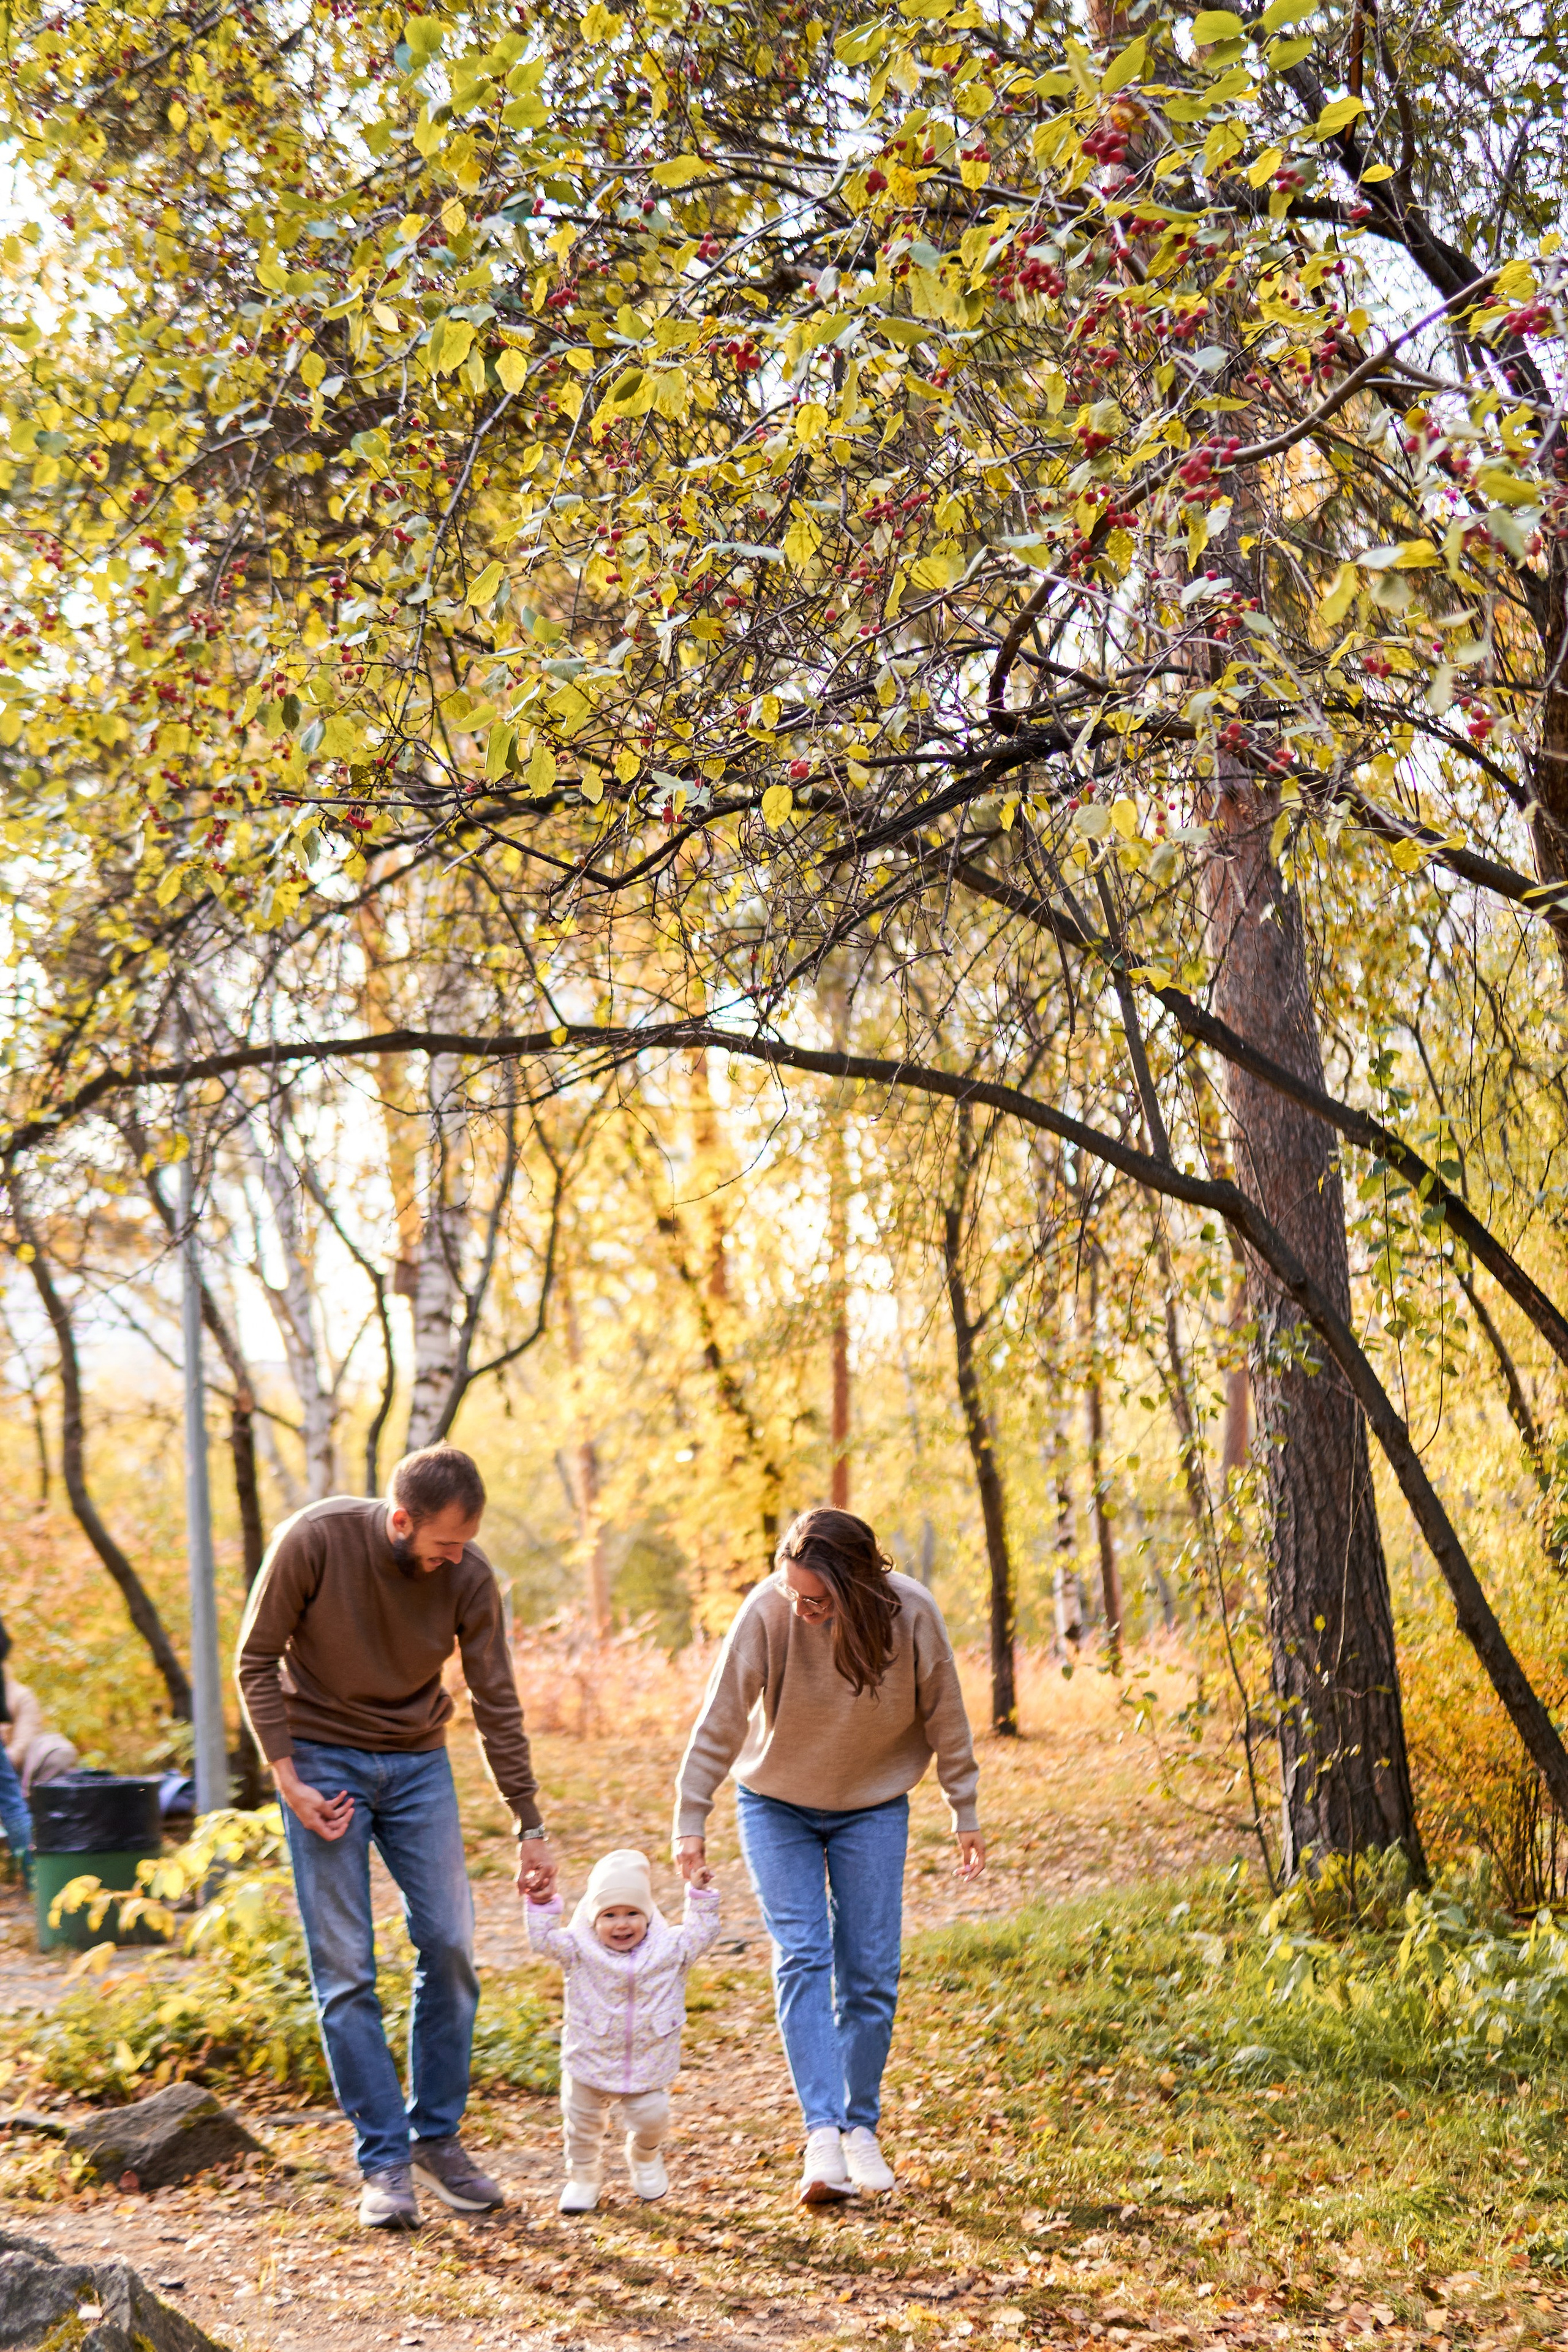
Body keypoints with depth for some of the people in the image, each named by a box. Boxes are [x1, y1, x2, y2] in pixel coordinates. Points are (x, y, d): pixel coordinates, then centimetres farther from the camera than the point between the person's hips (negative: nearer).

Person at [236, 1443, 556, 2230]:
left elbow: (497, 1707, -5)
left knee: (449, 1947, -2)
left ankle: (437, 2135, 14)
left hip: (418, 1764, 3)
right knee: (343, 1968, -4)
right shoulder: (314, 1540, -22)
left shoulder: (468, 1576, -14)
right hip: (323, 1758, -2)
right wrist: (289, 1780, -15)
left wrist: (530, 1826, -2)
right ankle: (384, 2161, 4)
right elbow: (257, 1662, -11)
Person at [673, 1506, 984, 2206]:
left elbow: (944, 1718, -8)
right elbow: (721, 1719, -18)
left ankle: (860, 2127, 13)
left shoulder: (911, 1614, -23)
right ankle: (822, 2133, -17)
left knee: (871, 1971, -1)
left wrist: (965, 1815, -1)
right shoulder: (767, 1611, -27)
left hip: (873, 1808, 1)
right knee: (802, 1956, -13)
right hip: (776, 1806, -1)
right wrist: (691, 1820, -18)